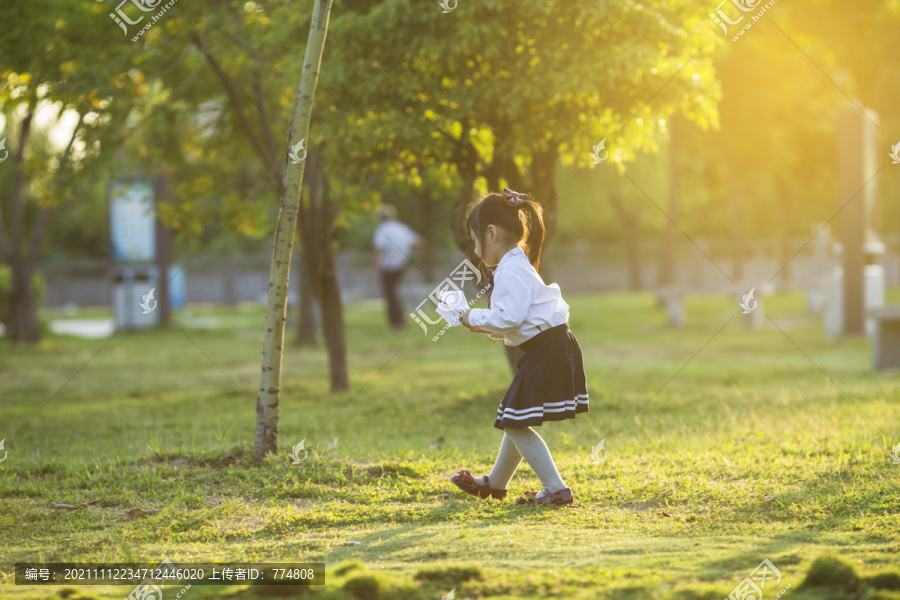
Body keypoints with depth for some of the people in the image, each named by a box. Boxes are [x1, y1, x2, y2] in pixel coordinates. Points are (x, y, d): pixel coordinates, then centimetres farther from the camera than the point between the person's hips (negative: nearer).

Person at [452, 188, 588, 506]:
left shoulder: (511, 271, -16)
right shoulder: (516, 265, 18)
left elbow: (509, 316, -25)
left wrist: (475, 318, -11)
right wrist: (484, 325, 13)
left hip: (547, 353, -11)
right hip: (547, 349, 11)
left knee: (516, 424, -8)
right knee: (515, 419, 23)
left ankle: (556, 489, -8)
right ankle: (496, 483, 39)